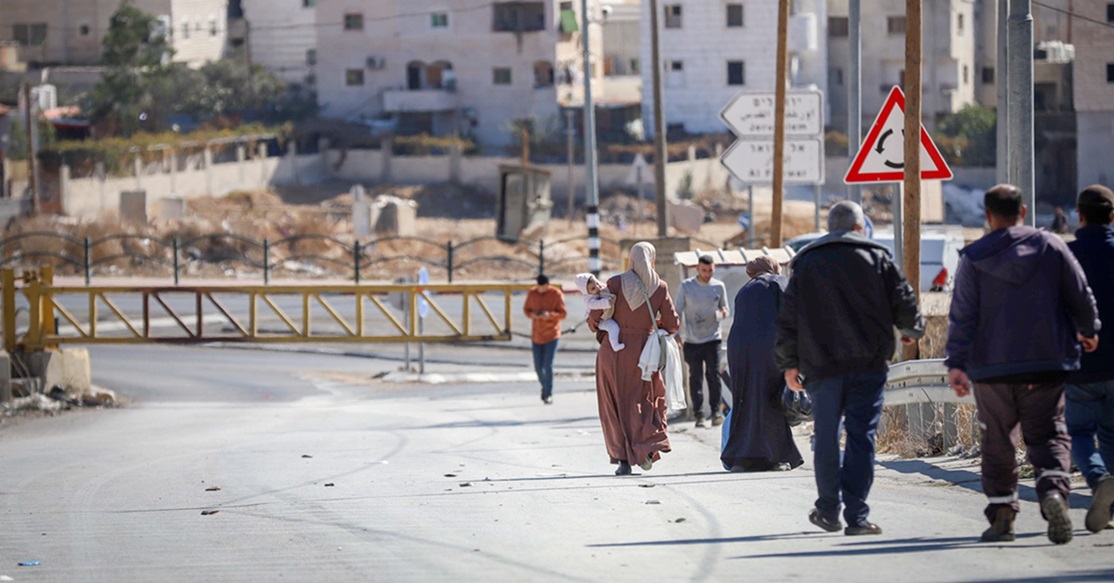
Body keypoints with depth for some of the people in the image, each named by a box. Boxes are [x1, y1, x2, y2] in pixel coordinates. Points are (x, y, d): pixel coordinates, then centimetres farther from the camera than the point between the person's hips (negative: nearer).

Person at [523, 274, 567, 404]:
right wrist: (532, 314, -14)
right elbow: (526, 309, 8)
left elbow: (562, 314, -7)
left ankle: (548, 394, -1)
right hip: (537, 335, 3)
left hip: (552, 334, -3)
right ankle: (544, 386, 34)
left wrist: (550, 314, -26)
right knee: (538, 367, 7)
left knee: (548, 365, -11)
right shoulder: (532, 293, -1)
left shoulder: (556, 294, -9)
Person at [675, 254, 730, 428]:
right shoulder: (686, 286, 1)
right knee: (695, 378, 3)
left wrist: (723, 313, -11)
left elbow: (724, 308, 14)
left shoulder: (719, 287, 3)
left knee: (713, 375, -9)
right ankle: (699, 415, 8)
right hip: (692, 340, 0)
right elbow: (678, 311, 5)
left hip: (713, 337, 0)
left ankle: (716, 411, -3)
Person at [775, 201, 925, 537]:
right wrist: (912, 331, 25)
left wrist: (789, 364, 11)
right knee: (861, 436, -3)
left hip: (821, 366, 1)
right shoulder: (876, 258, 5)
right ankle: (856, 515, -10)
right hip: (868, 364, -1)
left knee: (826, 437, 12)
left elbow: (788, 318, 6)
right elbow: (904, 301, 4)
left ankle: (828, 510, 19)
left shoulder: (805, 264, 9)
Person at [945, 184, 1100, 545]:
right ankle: (1054, 489, -24)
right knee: (1048, 434, 4)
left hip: (991, 367, 0)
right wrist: (1088, 332, 24)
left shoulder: (973, 258, -1)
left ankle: (1001, 516, 9)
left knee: (997, 441, 10)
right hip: (1046, 365, 0)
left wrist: (956, 363, -4)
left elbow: (962, 315, -5)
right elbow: (1081, 296, 6)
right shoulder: (1051, 247, 1)